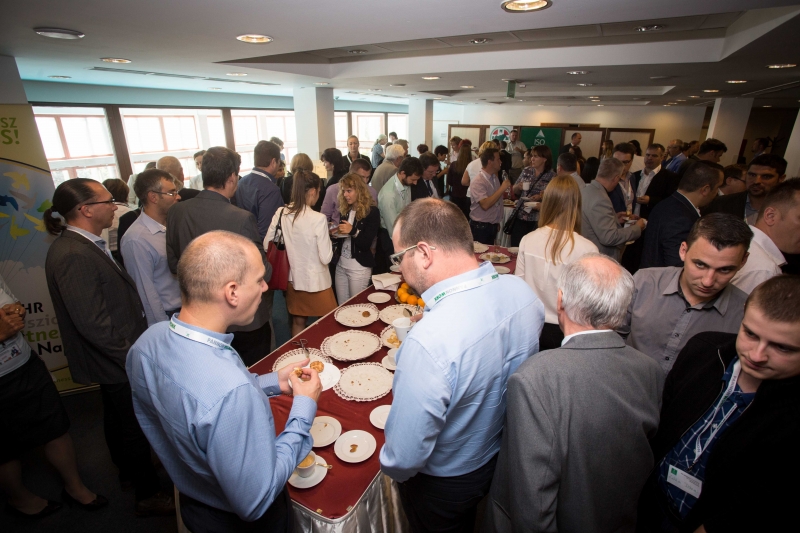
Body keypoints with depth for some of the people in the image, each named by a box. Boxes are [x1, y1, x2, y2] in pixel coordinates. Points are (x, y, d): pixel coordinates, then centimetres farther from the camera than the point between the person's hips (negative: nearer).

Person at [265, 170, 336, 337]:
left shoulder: (280, 214, -6)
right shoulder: (318, 218, -21)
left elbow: (267, 246, 4)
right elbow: (326, 258, -19)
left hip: (292, 279, 5)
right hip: (315, 282, -5)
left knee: (298, 322, 22)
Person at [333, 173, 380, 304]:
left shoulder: (372, 211, -11)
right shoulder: (344, 210, 7)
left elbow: (366, 244, -13)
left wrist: (352, 231, -28)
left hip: (359, 267, -6)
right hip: (341, 264, 6)